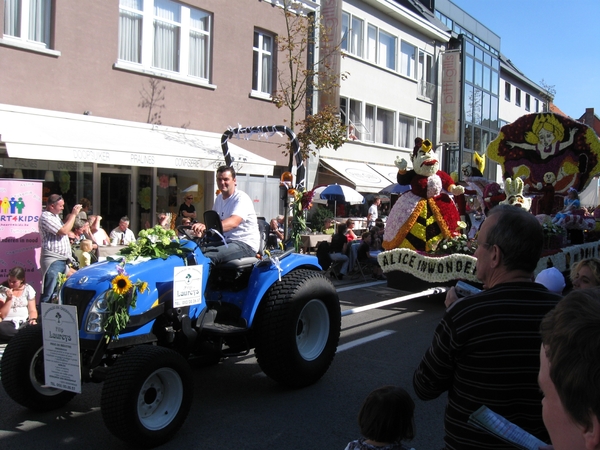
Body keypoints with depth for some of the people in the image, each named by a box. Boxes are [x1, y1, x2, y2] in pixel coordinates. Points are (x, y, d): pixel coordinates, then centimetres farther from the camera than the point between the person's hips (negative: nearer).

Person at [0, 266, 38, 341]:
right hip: (8, 323, 0)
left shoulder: (28, 289, 9)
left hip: (25, 322, 0)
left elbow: (32, 310, 9)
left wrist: (33, 319, -13)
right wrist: (9, 299, -11)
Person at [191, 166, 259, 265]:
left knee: (209, 257, -30)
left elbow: (233, 222, -30)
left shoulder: (241, 198, -12)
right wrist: (200, 229, -3)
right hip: (225, 241, 8)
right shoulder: (219, 198, 17)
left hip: (245, 244, -8)